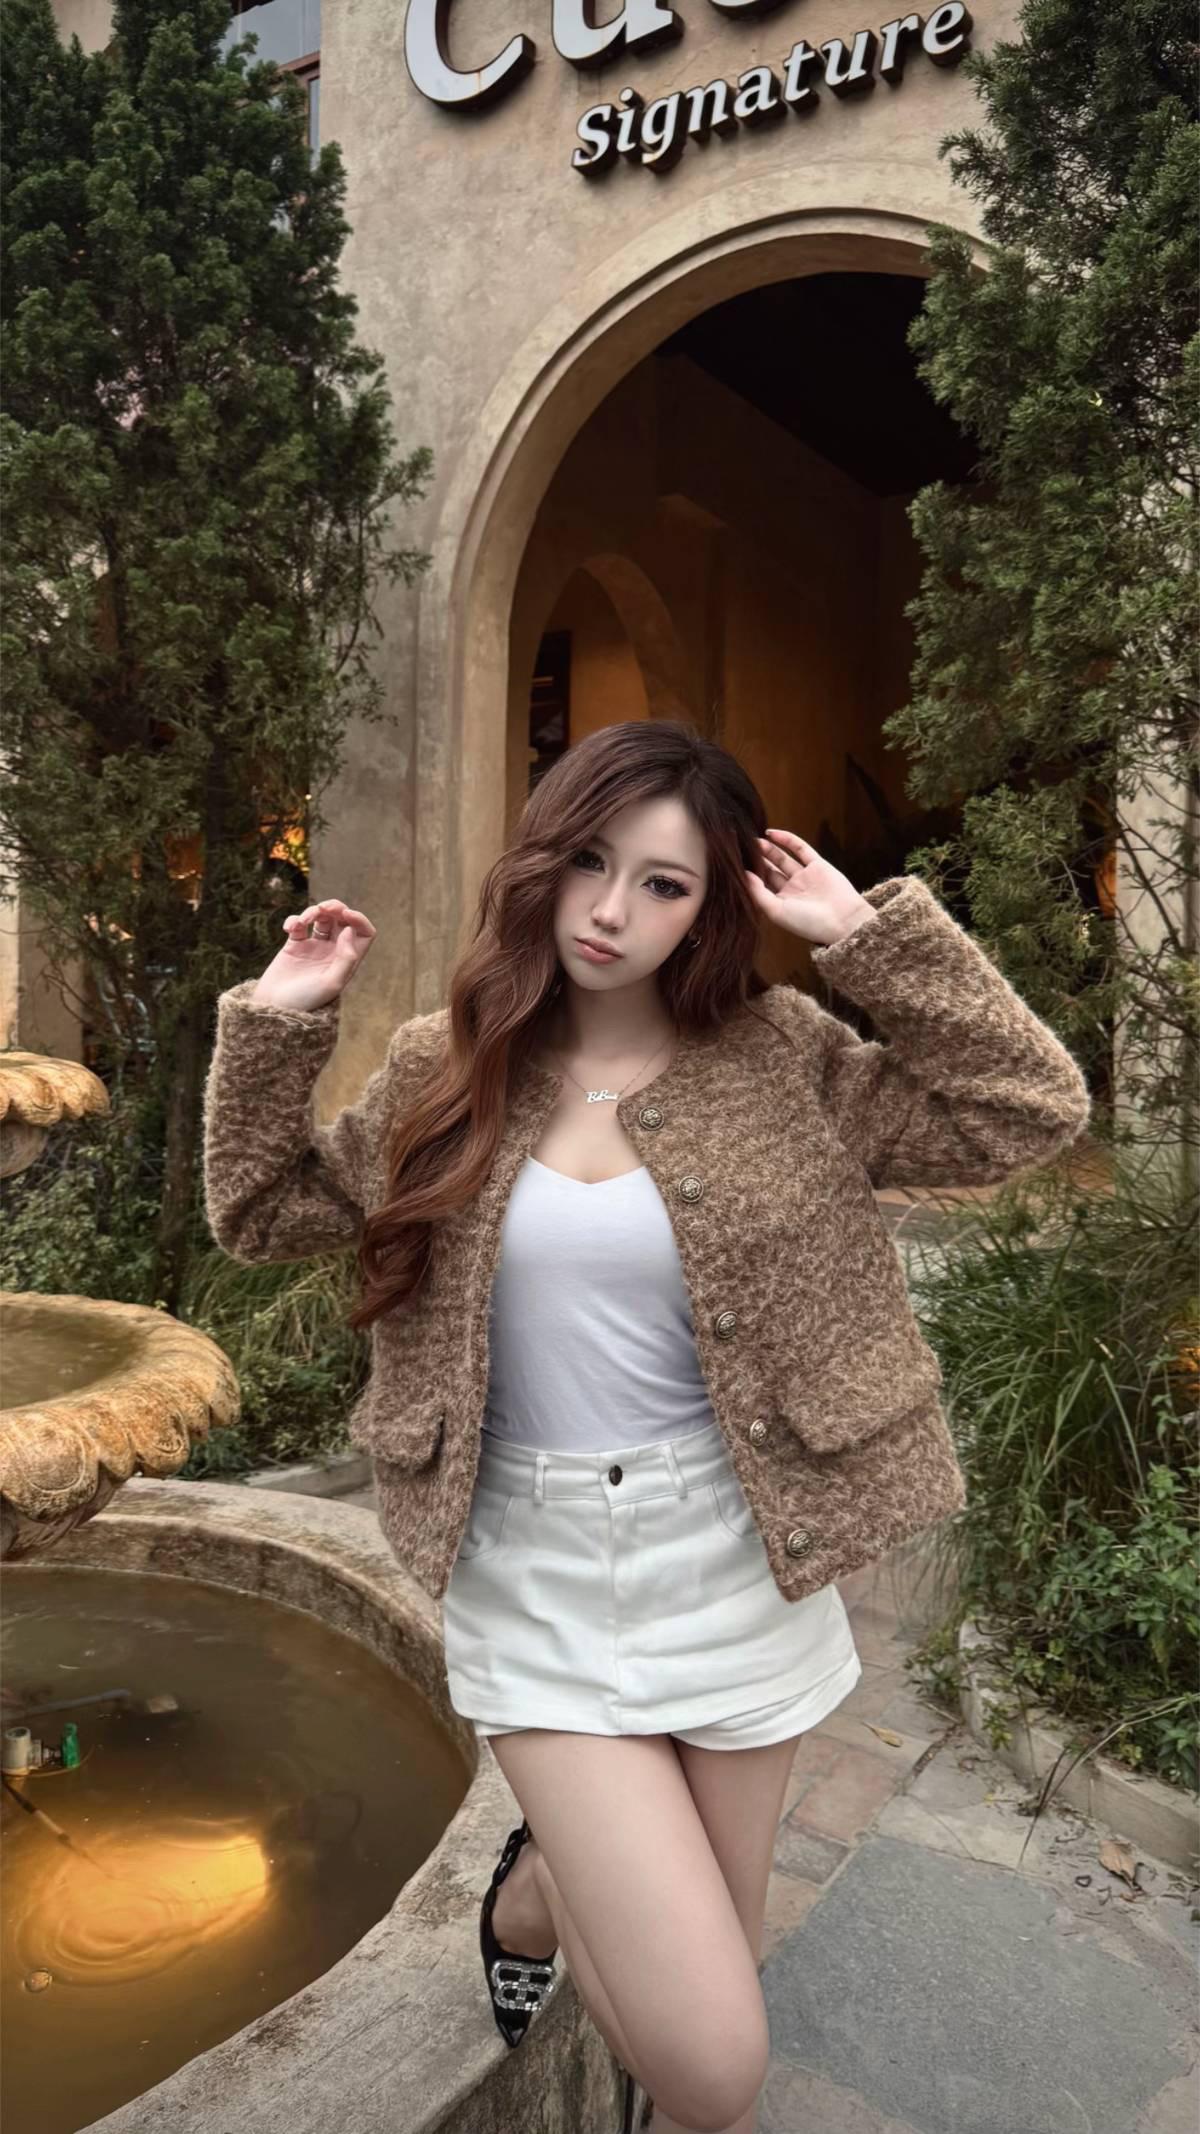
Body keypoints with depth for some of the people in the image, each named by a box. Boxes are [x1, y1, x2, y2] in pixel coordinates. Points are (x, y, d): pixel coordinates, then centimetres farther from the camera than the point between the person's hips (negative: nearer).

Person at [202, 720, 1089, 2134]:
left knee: (699, 1960, 20)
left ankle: (543, 1898, 55)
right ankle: (546, 1883, 30)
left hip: (735, 1573, 1)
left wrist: (868, 938, -13)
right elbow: (263, 1212, 9)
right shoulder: (445, 1068, 0)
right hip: (540, 1583, -1)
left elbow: (1029, 1111, -8)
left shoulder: (777, 1060, -4)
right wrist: (275, 1023, -3)